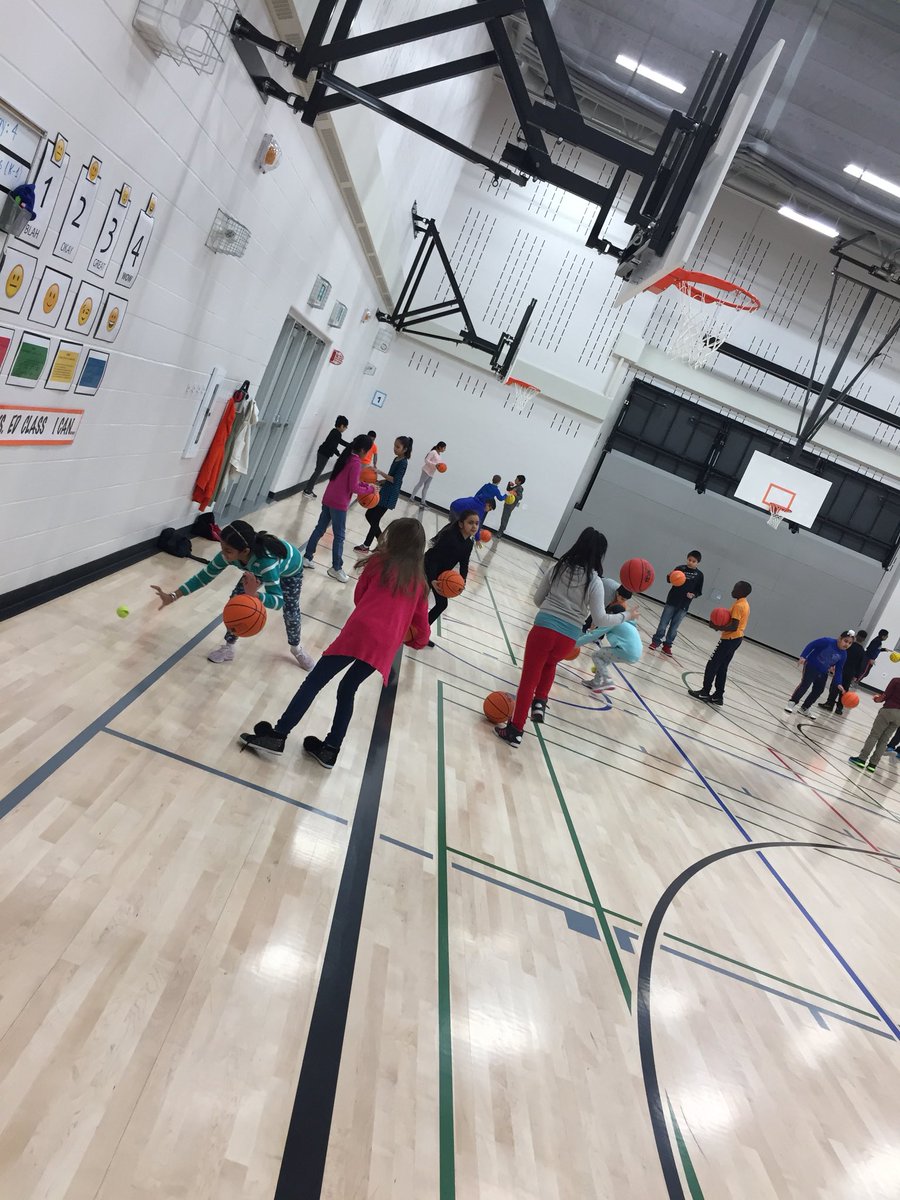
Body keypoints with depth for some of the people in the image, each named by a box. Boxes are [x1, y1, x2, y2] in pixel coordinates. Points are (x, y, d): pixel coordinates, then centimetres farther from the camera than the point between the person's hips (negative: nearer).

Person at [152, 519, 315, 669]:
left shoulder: (267, 562, -51)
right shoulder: (229, 554, -35)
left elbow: (278, 600, -50)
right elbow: (204, 576, -23)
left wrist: (254, 595, -69)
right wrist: (173, 596, -29)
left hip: (290, 570, -4)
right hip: (257, 567, 4)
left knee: (291, 611, 6)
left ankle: (296, 647, 38)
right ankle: (228, 647, 10)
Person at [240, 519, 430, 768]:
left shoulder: (379, 562, 9)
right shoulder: (418, 581, 17)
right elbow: (421, 628, 17)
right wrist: (417, 640, 38)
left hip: (361, 632, -4)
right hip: (386, 646, 4)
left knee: (314, 681, 2)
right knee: (347, 689, 21)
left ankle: (277, 735, -2)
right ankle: (330, 750, 21)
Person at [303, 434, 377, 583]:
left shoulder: (345, 456, 10)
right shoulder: (356, 463, -17)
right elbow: (353, 488, -18)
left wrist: (366, 484, 12)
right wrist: (370, 489, -5)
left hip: (328, 499, 9)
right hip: (339, 504, -9)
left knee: (319, 529, 16)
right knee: (339, 536, 2)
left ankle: (307, 557, 22)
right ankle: (336, 568, 10)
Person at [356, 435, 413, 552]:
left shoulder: (403, 463, -16)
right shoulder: (396, 459, 11)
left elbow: (395, 480, -23)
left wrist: (380, 472, -26)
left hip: (389, 496, -10)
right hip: (384, 493, 10)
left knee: (374, 520, -3)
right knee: (369, 515, 13)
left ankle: (365, 546, 10)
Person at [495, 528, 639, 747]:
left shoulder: (559, 568, 4)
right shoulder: (594, 582, -4)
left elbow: (538, 599, 11)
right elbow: (600, 620, -5)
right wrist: (626, 616, 8)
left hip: (543, 628, 0)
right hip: (568, 638, 0)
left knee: (529, 678, 7)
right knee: (549, 664, 33)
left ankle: (515, 730, 8)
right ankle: (539, 703, 19)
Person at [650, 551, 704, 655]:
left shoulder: (699, 575, 1)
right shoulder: (680, 568, -4)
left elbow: (699, 591, 6)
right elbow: (670, 580, -4)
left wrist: (693, 595, -14)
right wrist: (670, 576, -26)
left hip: (684, 605, 1)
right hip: (672, 601, -1)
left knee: (674, 627, 9)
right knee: (663, 623, 2)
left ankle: (667, 645, 18)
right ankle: (656, 641, 14)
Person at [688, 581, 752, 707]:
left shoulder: (738, 605, -18)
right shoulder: (744, 604, 13)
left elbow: (734, 626, -25)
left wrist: (718, 627, -21)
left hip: (730, 639, -10)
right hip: (736, 638, 10)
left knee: (712, 665, -2)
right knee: (722, 667, 13)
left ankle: (705, 692, 3)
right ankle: (718, 695, 15)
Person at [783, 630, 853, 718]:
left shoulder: (843, 655, -7)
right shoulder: (827, 641, -22)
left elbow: (839, 670, -2)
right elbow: (812, 645, -18)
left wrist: (838, 683, -10)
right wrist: (803, 656, -26)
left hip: (823, 673, 6)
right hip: (811, 666, -6)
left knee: (818, 690, 8)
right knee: (805, 684, -17)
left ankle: (804, 708, 22)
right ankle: (791, 702, -7)